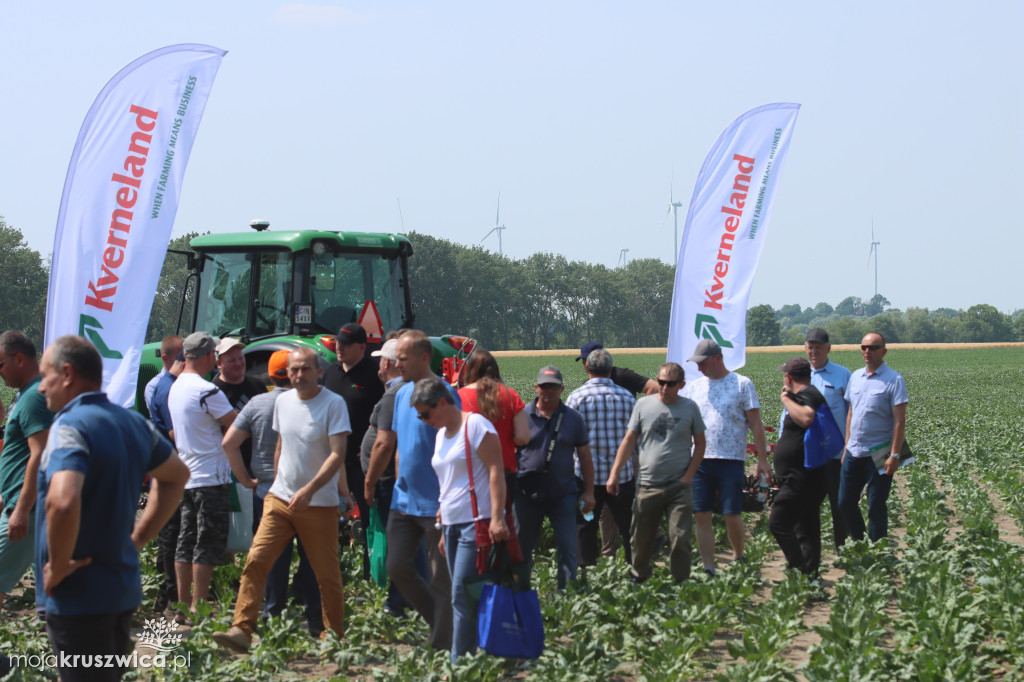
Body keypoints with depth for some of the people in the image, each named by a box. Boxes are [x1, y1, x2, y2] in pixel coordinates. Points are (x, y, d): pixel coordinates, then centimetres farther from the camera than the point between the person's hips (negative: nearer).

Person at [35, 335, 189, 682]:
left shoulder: (71, 425, -18)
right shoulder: (133, 422, 8)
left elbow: (63, 501, -35)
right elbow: (176, 475, 25)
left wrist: (58, 567, -20)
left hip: (78, 599, -8)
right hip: (124, 590, 8)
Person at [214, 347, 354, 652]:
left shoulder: (334, 404, -11)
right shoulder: (283, 401, 8)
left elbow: (337, 455, -17)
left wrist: (309, 489, -26)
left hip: (319, 504, -4)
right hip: (280, 498, 5)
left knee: (327, 575, 4)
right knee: (256, 560, -10)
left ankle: (334, 637, 19)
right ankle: (242, 630, -13)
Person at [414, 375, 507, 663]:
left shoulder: (475, 425, -8)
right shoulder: (441, 434, 18)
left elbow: (496, 471, -14)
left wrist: (497, 518, -21)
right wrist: (443, 526, 22)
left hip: (476, 522, -9)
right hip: (452, 524, 9)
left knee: (462, 597, -12)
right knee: (461, 596, 7)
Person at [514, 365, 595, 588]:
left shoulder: (574, 419, 5)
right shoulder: (522, 416, 1)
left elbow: (585, 456, 9)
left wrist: (589, 491, 5)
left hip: (563, 493, 0)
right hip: (528, 493, 0)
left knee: (568, 547, -4)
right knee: (523, 545, 9)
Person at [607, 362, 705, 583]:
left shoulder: (690, 407, 4)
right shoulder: (643, 405, 5)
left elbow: (700, 444, 10)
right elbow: (629, 441, 7)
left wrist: (689, 474, -2)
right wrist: (614, 473, 0)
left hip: (679, 487, -1)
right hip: (648, 486, 1)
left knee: (680, 539, -6)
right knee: (641, 539, 7)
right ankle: (638, 582, 25)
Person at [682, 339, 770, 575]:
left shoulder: (742, 384, 2)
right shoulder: (693, 388, 13)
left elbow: (756, 425, 2)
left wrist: (762, 459, -4)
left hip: (731, 460, -3)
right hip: (699, 459, 4)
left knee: (732, 515, -3)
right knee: (702, 516, 0)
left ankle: (738, 557, 20)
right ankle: (708, 568, 6)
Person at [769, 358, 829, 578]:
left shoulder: (807, 395, -14)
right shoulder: (810, 394, 19)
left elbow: (806, 418, -37)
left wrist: (786, 399, -23)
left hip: (801, 480, -11)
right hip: (804, 479, 11)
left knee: (778, 523, -12)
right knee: (807, 529, 12)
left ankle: (801, 571, -14)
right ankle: (810, 575, 15)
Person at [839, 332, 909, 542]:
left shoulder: (894, 380, -8)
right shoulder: (855, 377, 11)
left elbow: (900, 421, -11)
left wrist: (894, 455, -17)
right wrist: (846, 448, 15)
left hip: (878, 454, -6)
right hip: (854, 453, 6)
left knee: (876, 508, 0)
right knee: (845, 503, 7)